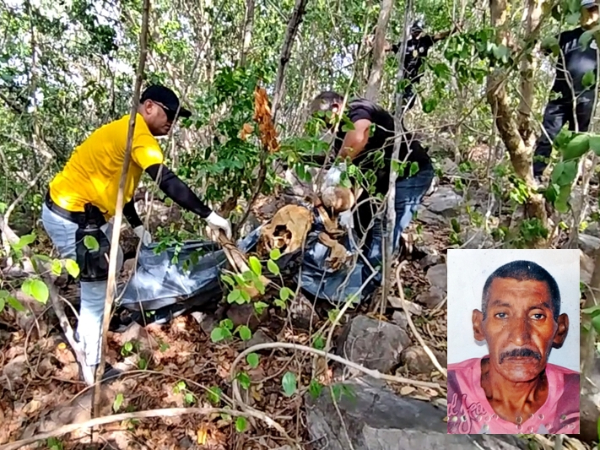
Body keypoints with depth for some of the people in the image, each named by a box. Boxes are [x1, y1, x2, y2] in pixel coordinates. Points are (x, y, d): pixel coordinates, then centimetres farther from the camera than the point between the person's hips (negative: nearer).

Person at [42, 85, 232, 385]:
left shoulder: (126, 132, 12)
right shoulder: (136, 132, -20)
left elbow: (118, 182, 18)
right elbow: (167, 182, -30)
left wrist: (136, 225, 18)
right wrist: (209, 215, -29)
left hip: (84, 212, 11)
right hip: (70, 218, -11)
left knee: (113, 265, 25)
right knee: (96, 291, -2)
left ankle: (84, 337, 43)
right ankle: (91, 369, 15)